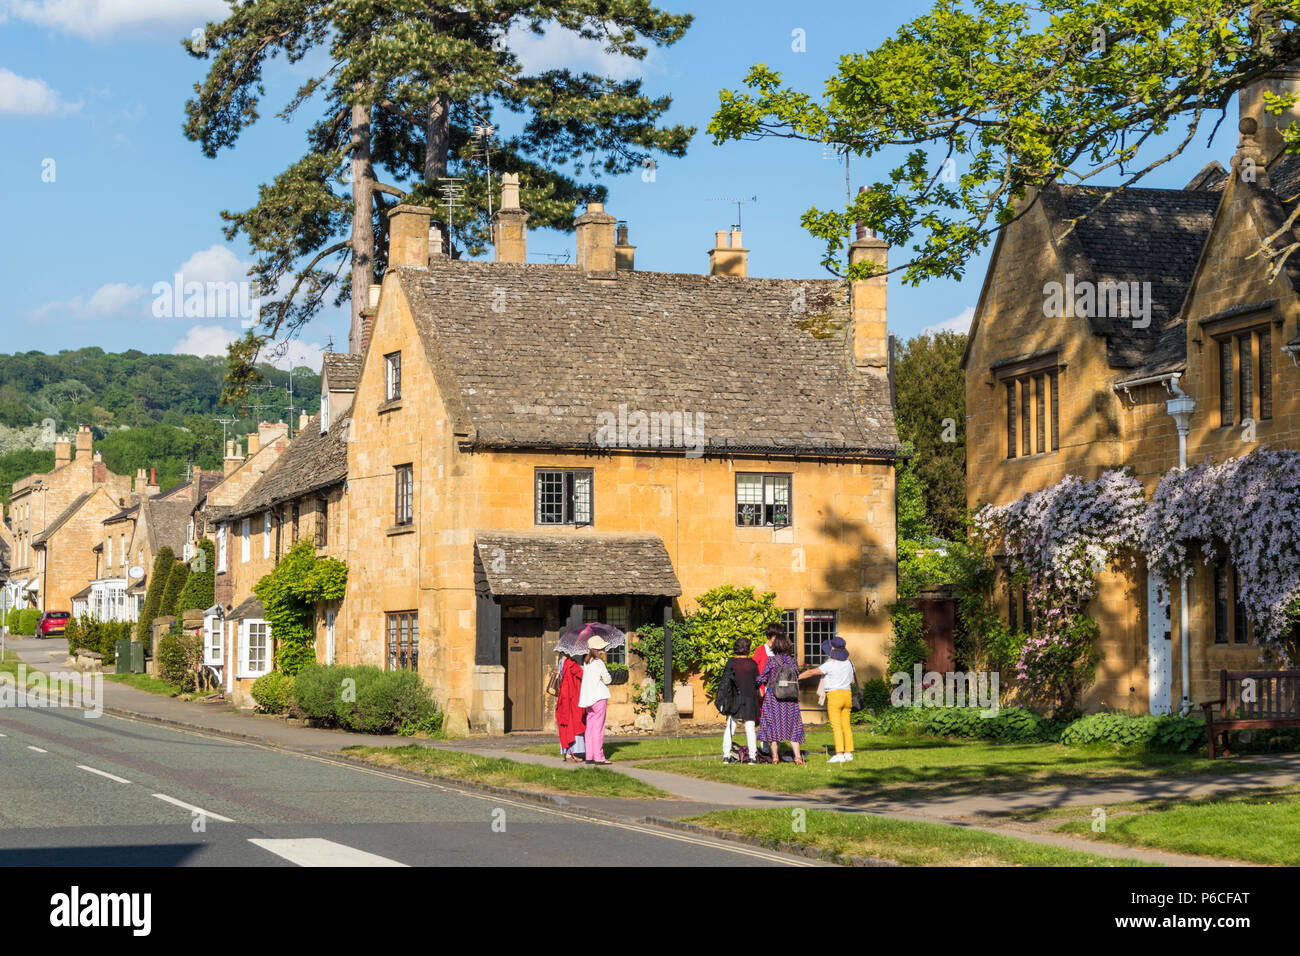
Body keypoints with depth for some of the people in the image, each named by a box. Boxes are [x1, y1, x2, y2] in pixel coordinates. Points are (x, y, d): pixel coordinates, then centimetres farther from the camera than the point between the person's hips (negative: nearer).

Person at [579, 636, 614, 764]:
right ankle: (599, 757, -7)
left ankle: (589, 756, 9)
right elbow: (608, 679, -11)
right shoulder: (598, 663, -11)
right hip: (599, 697, -8)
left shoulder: (587, 663, 13)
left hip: (588, 699, 8)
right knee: (598, 727, -6)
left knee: (590, 727, 9)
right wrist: (606, 677, 10)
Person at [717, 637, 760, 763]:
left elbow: (724, 680, -3)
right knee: (750, 727, 3)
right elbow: (757, 682, 2)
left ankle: (726, 755, 4)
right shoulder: (752, 663, -3)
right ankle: (752, 756, 1)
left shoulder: (731, 662, -3)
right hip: (749, 698, -1)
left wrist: (722, 700, 5)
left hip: (734, 699, 1)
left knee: (730, 727, 8)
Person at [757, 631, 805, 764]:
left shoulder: (771, 660, -9)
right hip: (790, 699, 2)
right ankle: (797, 755, -4)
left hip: (773, 698, -2)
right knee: (792, 727, 7)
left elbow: (763, 679, -4)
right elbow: (797, 677, 8)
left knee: (773, 725, 9)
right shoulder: (792, 661, -1)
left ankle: (775, 756, 9)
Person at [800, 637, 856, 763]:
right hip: (847, 694, 7)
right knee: (846, 725, 11)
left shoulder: (830, 665, -13)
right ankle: (849, 753, 10)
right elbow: (852, 681, 15)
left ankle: (839, 754, -14)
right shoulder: (848, 663, 7)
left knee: (836, 726, -8)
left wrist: (796, 677, 2)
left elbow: (811, 672, -8)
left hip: (834, 695, -7)